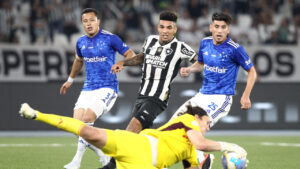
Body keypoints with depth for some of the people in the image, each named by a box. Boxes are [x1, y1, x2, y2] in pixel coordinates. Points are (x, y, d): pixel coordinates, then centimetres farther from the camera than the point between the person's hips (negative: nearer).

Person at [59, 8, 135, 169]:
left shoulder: (110, 38, -7)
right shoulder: (81, 42, 10)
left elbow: (130, 54, -5)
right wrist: (70, 79, 40)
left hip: (107, 88, -6)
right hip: (88, 88, 6)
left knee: (87, 118, -23)